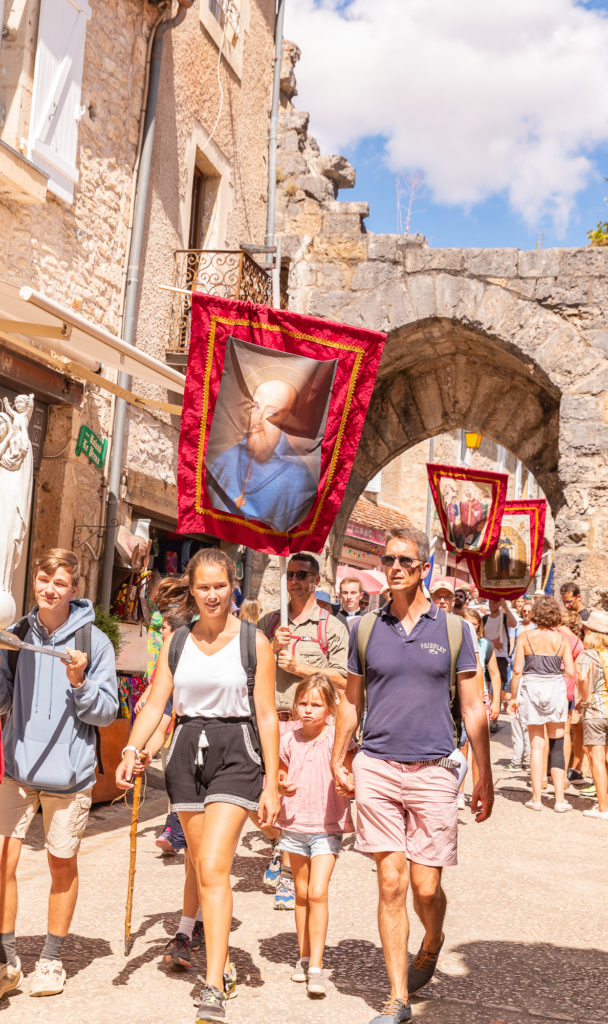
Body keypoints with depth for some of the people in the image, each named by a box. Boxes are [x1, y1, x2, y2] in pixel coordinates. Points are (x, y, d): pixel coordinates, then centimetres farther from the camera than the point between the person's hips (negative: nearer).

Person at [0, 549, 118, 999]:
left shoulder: (93, 640, -6)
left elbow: (107, 712, -5)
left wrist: (79, 683, -21)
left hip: (69, 772, -2)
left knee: (63, 865, 11)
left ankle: (51, 960, 30)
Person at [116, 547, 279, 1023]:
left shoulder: (254, 641, -3)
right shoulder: (177, 641, 8)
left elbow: (266, 715, -3)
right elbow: (156, 703, 5)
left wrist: (272, 785, -4)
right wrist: (132, 750, -13)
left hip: (236, 751, -4)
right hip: (187, 751, 4)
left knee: (213, 867, -14)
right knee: (205, 868, 13)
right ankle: (222, 959, 32)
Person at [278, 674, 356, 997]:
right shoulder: (289, 741, 2)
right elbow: (280, 775, 14)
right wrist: (281, 786, -8)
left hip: (327, 826, -3)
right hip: (294, 824, 4)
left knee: (317, 893, -11)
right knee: (301, 893, 14)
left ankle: (316, 967, -3)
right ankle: (304, 957, 29)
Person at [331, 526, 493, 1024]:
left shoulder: (453, 629, 2)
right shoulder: (365, 628, 5)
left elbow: (473, 708, 4)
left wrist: (485, 776, 2)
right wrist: (338, 760, 13)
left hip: (433, 772, -1)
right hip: (377, 770, 1)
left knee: (426, 887, 3)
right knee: (391, 884, 1)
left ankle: (432, 945, 37)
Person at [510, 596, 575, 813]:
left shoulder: (525, 637, -3)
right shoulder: (562, 639, -2)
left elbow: (517, 670, -5)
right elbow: (570, 672, -4)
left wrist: (513, 696, 5)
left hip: (531, 689, 0)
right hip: (555, 689, 0)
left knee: (536, 744, 7)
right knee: (556, 745, 9)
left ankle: (536, 798, 10)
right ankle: (559, 800, 8)